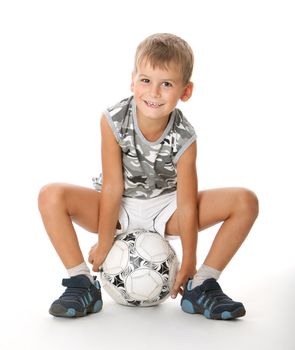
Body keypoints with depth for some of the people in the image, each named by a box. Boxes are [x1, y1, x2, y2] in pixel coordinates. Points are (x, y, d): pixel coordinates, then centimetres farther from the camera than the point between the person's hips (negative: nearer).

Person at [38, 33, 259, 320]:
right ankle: (81, 284, -13)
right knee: (51, 196, -26)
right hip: (120, 209, 0)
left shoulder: (183, 138, -22)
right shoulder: (113, 121, -22)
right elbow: (112, 187, -18)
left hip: (165, 210, 1)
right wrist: (104, 244, -13)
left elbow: (186, 205, -19)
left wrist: (188, 264, -14)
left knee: (246, 201, -18)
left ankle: (201, 287, -9)